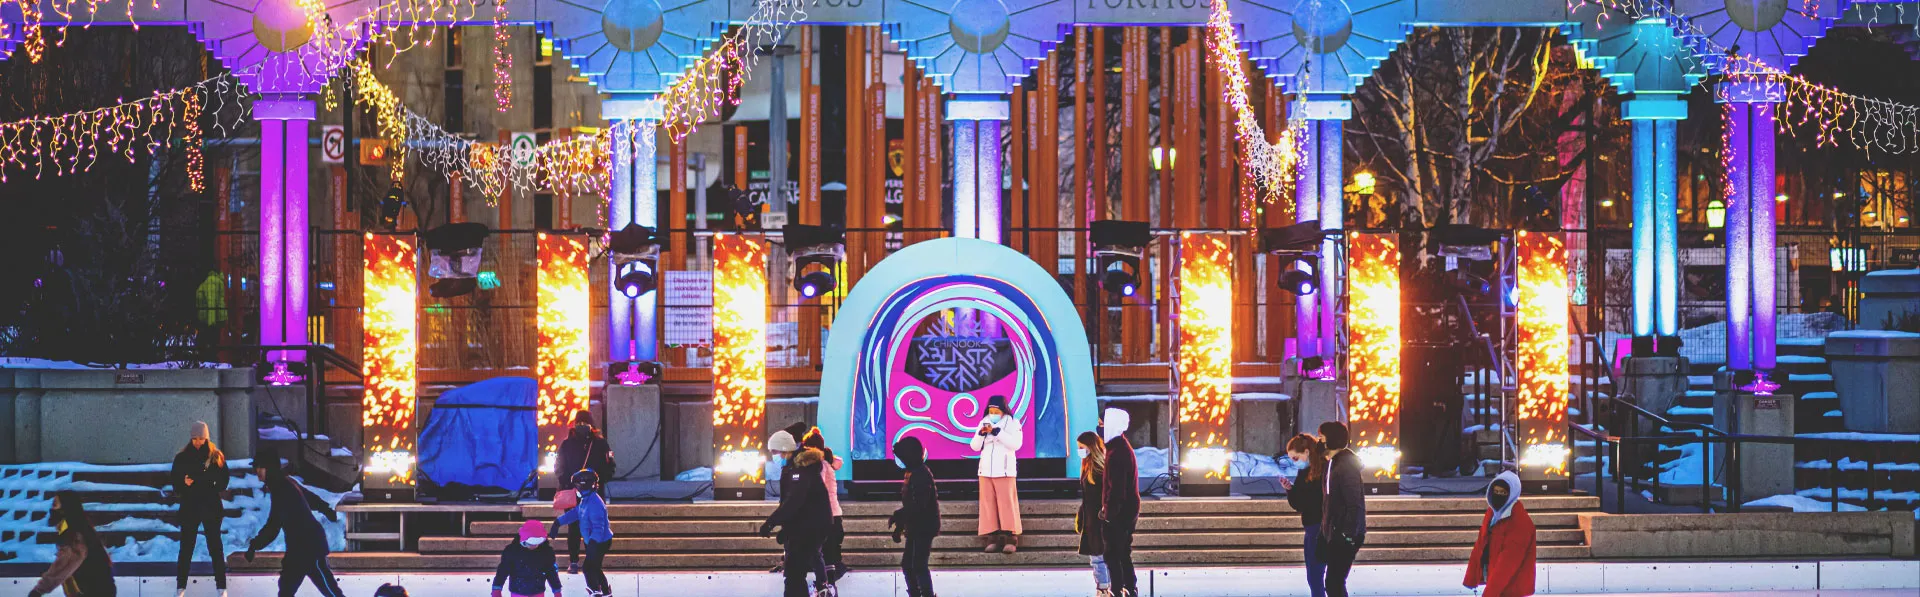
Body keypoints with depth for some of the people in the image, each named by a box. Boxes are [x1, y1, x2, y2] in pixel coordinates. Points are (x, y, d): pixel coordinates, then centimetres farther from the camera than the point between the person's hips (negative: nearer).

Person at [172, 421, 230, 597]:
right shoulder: (182, 457, 2)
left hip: (211, 507, 0)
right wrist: (183, 482, -17)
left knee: (215, 546, 3)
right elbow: (174, 480, 3)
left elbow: (223, 481, 2)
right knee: (186, 546, 4)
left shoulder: (216, 457, 1)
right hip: (189, 507, 0)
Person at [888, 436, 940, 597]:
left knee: (919, 565, -10)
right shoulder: (912, 473, 13)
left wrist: (897, 516, -20)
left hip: (924, 528, -10)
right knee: (907, 564, 12)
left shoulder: (921, 474, -18)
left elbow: (918, 505, -26)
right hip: (915, 528, 10)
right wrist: (899, 526, 19)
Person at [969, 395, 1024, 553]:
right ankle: (992, 539, -1)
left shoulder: (1012, 423, 2)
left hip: (1004, 470, -4)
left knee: (1007, 503, -10)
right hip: (986, 470, 4)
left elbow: (1016, 444, -12)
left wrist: (996, 432, -18)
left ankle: (1011, 539, -11)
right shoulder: (984, 423, 13)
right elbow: (975, 446, 11)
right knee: (988, 504, -2)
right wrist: (981, 433, -9)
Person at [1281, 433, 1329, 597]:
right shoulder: (1304, 473, 11)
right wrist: (1290, 489, -2)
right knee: (1313, 578, 13)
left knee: (1315, 578, -8)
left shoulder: (1324, 470, -13)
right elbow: (1298, 504, 14)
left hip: (1320, 529, -9)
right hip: (1312, 530, 9)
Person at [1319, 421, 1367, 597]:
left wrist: (1349, 535, -22)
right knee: (1334, 583, 12)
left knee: (1334, 583, -9)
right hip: (1333, 533, 10)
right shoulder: (1332, 463, 13)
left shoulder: (1346, 465, -18)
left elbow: (1355, 503, -21)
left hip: (1344, 535, -10)